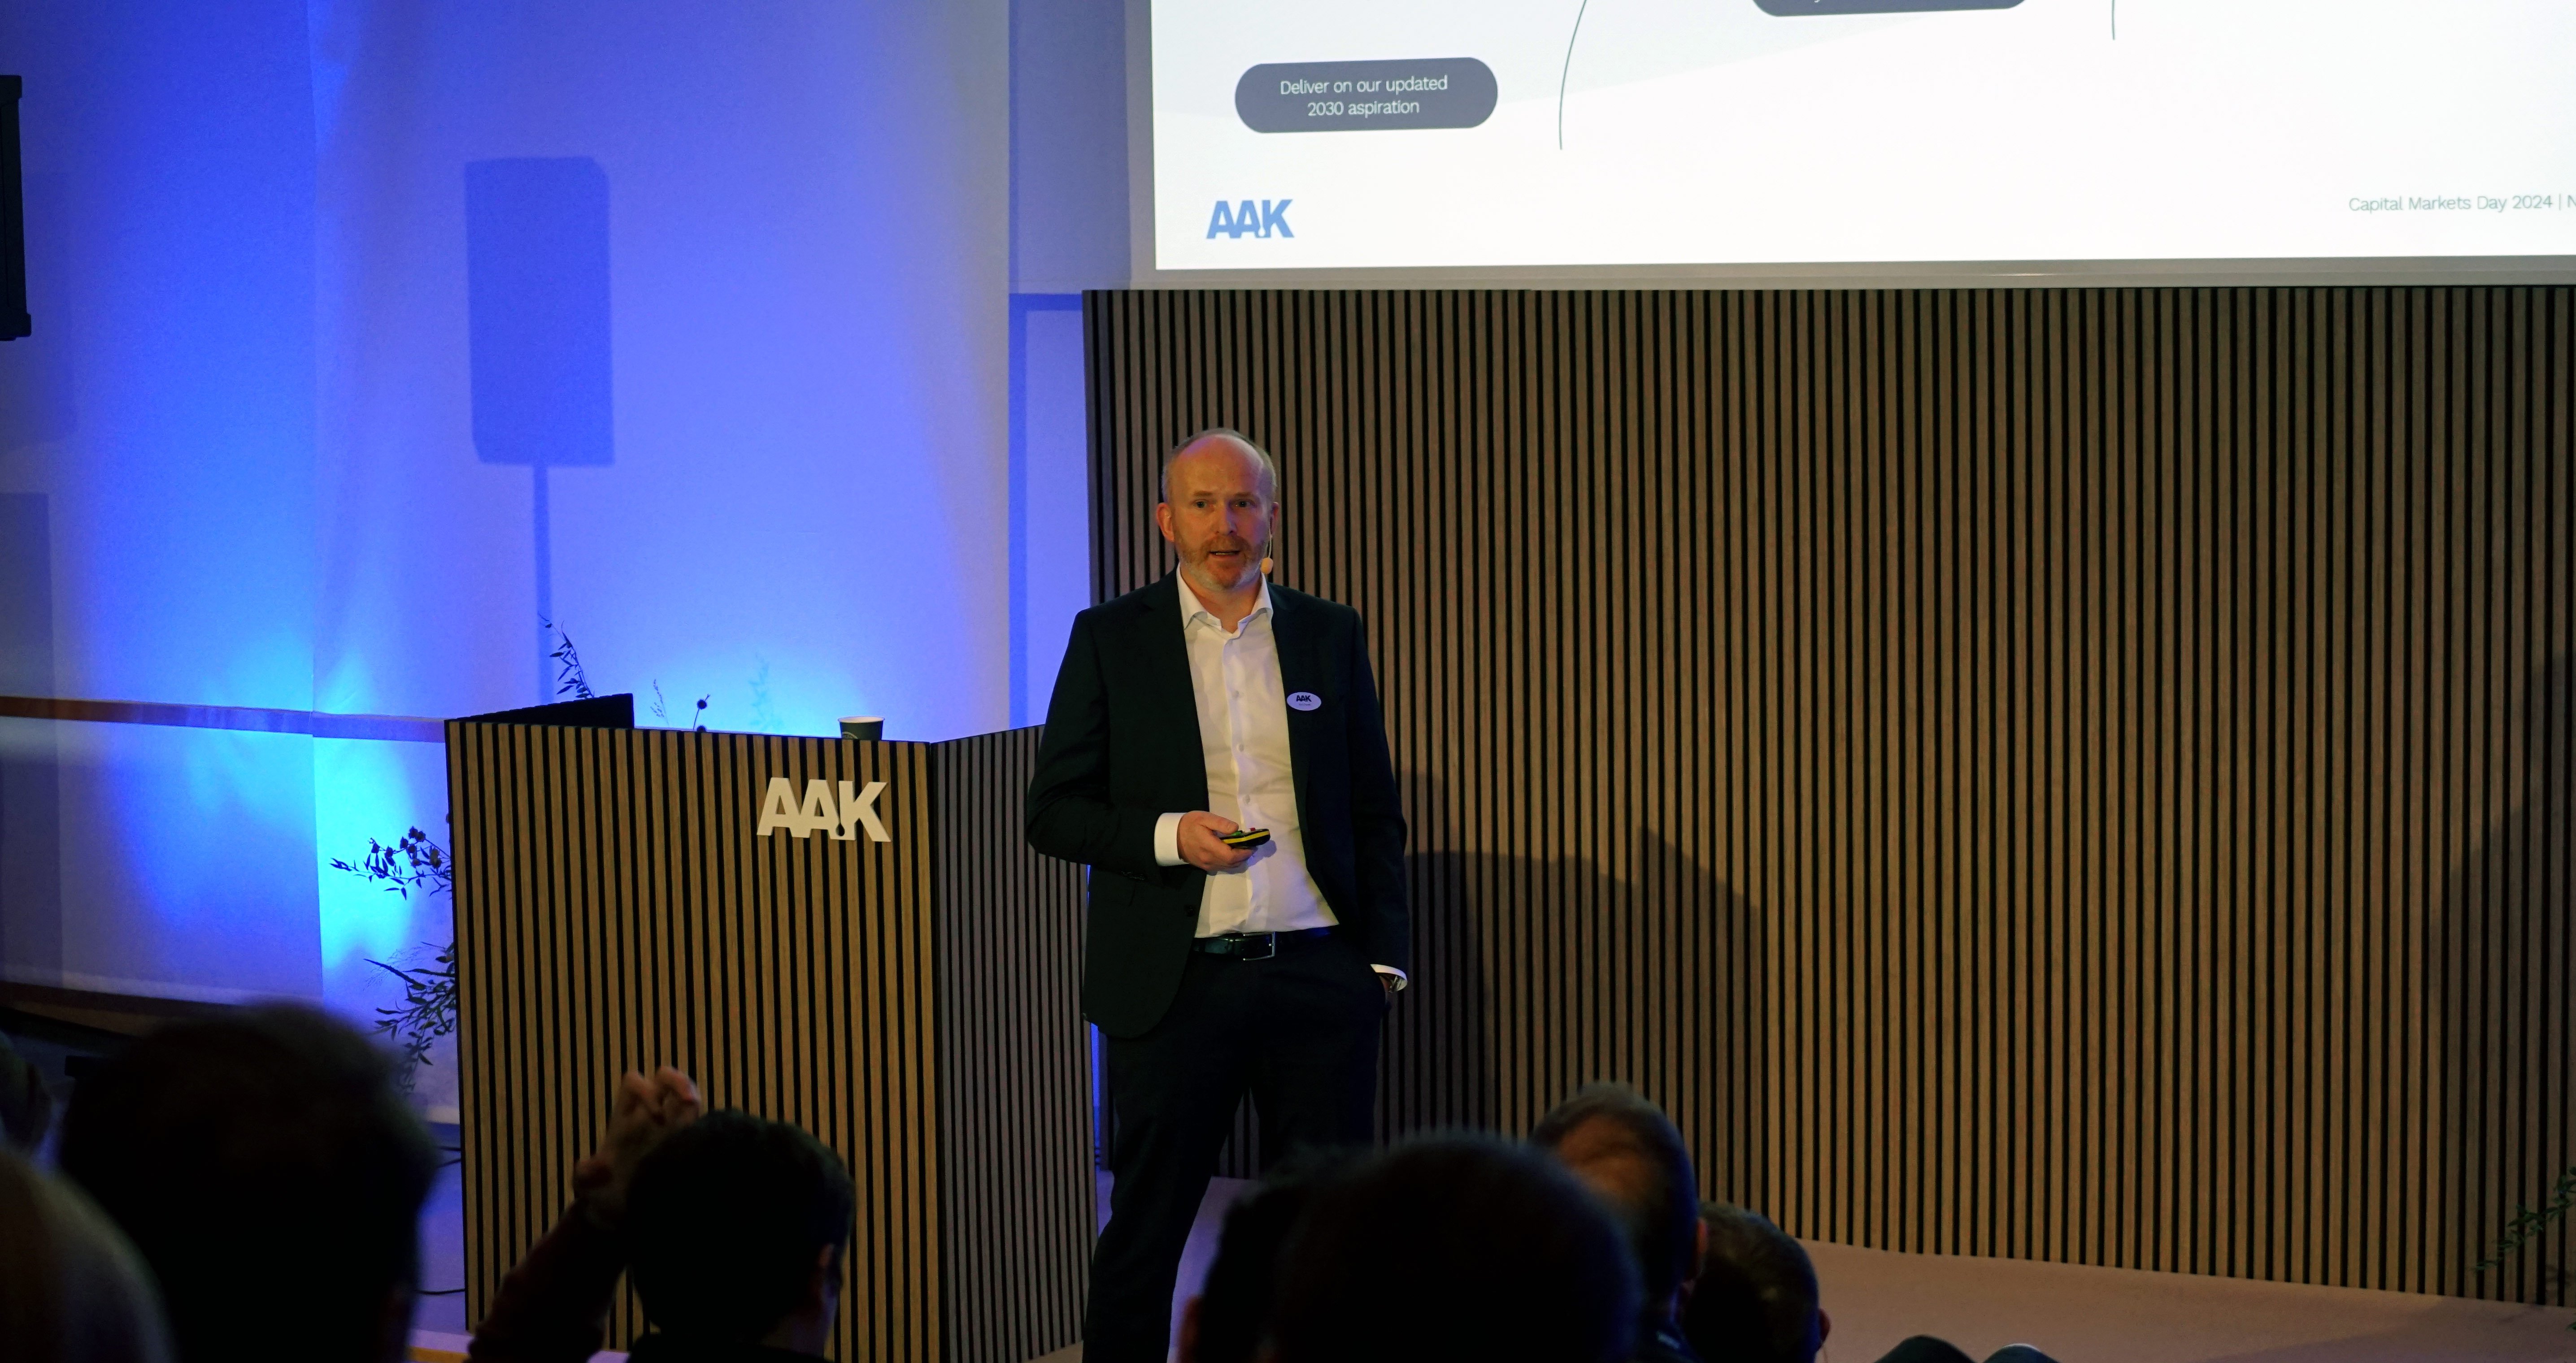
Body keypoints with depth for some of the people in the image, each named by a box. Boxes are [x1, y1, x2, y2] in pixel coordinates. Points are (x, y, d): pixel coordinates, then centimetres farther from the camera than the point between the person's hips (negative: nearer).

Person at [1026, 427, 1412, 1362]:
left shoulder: (1330, 636, 9)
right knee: (1145, 1225, 3)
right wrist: (1166, 835, -14)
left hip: (1318, 974, 2)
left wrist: (1383, 957, 4)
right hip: (1176, 980, -2)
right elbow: (1054, 812, 2)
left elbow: (1374, 814, 12)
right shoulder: (1110, 639, 3)